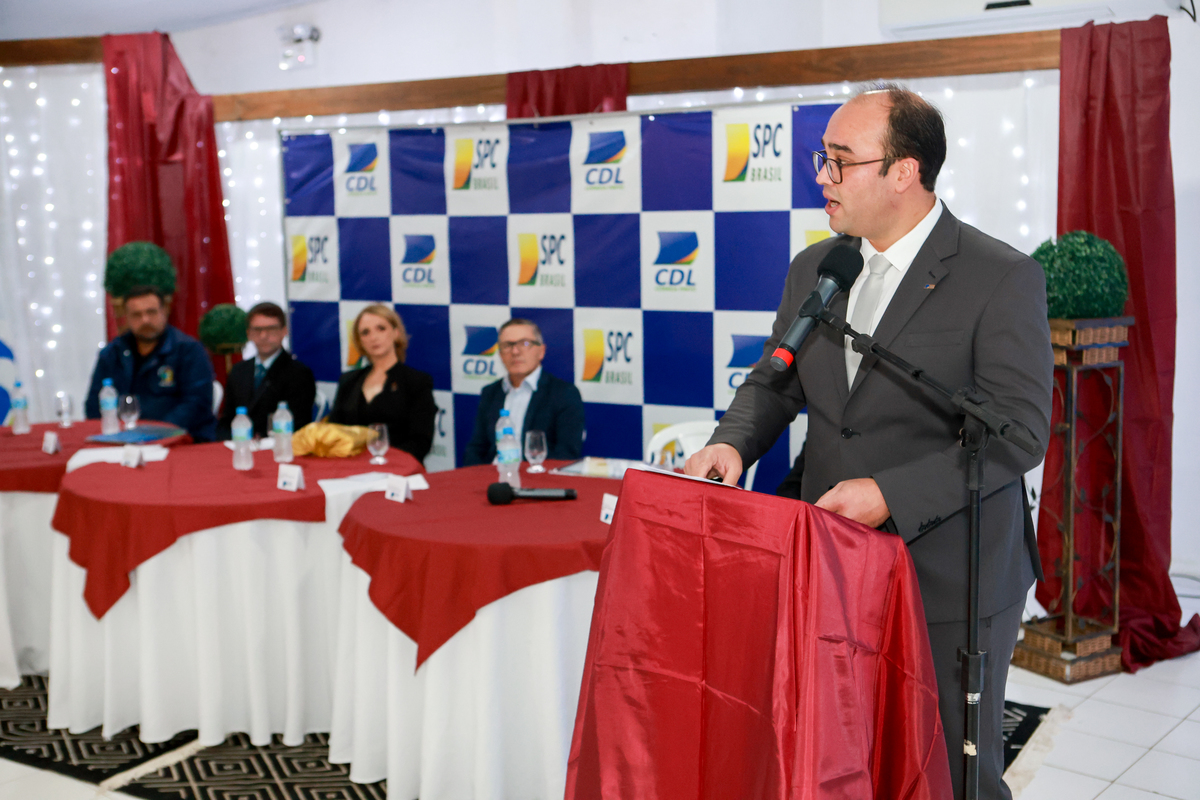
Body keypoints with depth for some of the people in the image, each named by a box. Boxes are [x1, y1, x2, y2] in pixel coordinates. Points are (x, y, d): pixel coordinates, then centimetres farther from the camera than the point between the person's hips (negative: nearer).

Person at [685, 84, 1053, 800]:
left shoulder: (1004, 278, -12)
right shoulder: (813, 269, 7)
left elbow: (1018, 434, -16)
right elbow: (775, 383, 16)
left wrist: (892, 495, -24)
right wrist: (732, 444, -5)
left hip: (949, 580, -5)